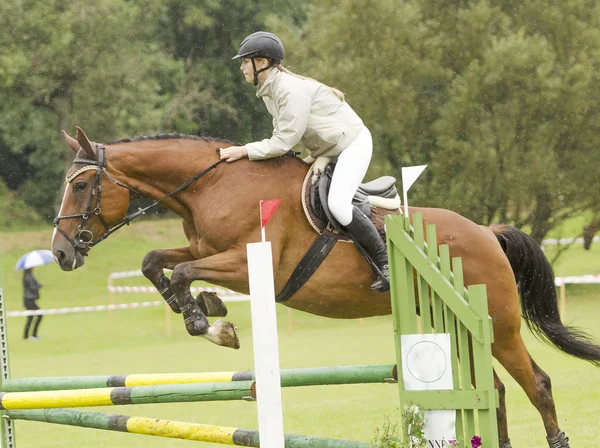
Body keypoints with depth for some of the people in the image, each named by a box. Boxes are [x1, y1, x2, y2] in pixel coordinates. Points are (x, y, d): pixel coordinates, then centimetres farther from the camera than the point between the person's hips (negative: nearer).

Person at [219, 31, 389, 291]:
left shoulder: (292, 91, -27)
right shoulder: (269, 91, 3)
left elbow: (284, 141, -27)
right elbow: (282, 133, 13)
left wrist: (244, 151, -25)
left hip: (352, 144, -10)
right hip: (326, 151, 10)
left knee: (337, 204, -27)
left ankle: (386, 264, -16)